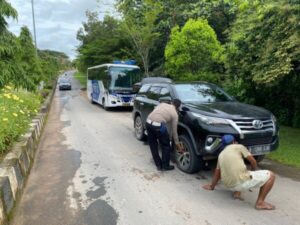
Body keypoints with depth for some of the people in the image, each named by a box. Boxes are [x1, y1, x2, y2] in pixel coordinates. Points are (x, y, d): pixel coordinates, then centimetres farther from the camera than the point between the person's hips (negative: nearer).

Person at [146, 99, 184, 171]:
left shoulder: (162, 104, 24)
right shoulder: (175, 114, 12)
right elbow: (174, 130, 15)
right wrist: (177, 143, 27)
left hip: (148, 122, 6)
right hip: (158, 125, -5)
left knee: (153, 145, 21)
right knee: (166, 146, 17)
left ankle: (159, 165, 31)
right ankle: (165, 166, 26)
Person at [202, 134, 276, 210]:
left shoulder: (221, 155, 22)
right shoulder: (239, 147, 7)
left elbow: (217, 173, 27)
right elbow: (253, 161, 10)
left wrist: (212, 186, 39)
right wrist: (254, 172, 29)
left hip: (230, 186, 7)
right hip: (242, 182, -7)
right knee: (271, 175, 8)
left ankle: (237, 193, 19)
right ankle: (260, 202, 4)